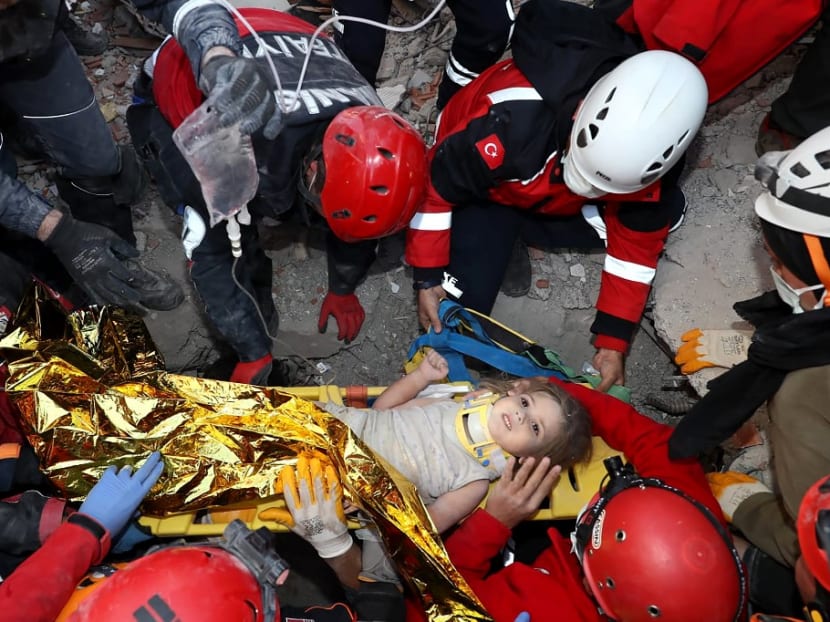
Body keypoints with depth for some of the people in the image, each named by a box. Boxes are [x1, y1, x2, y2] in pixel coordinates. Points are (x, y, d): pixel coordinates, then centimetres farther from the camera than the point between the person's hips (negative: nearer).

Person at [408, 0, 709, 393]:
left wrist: (614, 340, -14)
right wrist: (427, 275, -20)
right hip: (488, 190, -4)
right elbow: (434, 183, -27)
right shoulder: (512, 119, -43)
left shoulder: (644, 151, -28)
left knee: (667, 212, -14)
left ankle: (515, 230, -3)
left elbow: (637, 243, -14)